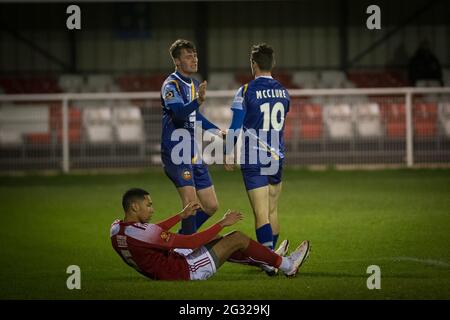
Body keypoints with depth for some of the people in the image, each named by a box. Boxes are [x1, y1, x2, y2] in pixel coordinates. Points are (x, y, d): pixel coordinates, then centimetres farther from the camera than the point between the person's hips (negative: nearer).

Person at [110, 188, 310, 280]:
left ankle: (269, 260, 39)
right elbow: (191, 242, -24)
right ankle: (287, 265, 18)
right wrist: (222, 223, -16)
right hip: (182, 272, -10)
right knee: (237, 239, -1)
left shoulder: (116, 229, -2)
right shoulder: (142, 232, -30)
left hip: (161, 273, 10)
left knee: (215, 242, 24)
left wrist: (182, 215, 25)